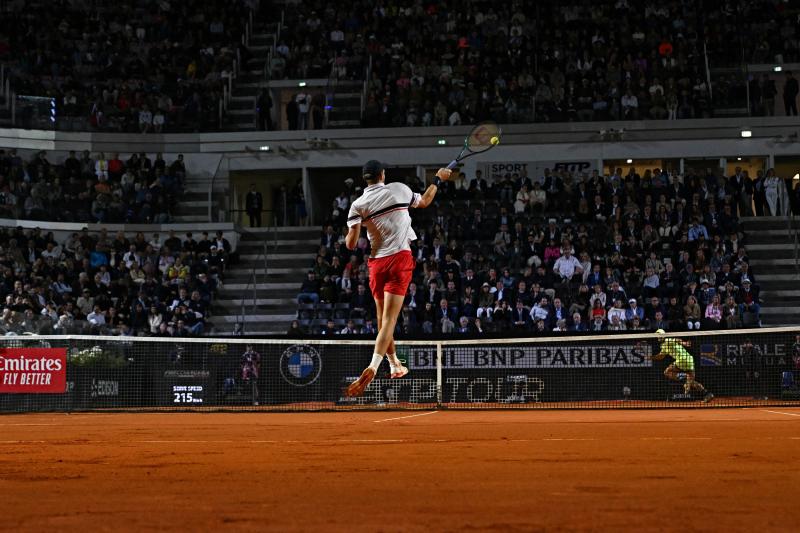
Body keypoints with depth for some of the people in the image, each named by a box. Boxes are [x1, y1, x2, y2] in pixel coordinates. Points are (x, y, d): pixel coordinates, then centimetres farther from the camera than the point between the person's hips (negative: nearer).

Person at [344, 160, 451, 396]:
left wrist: (349, 235, 16)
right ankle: (372, 368, -27)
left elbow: (351, 244, -7)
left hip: (376, 262, 2)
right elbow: (424, 201, 22)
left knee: (383, 317, 19)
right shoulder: (399, 190, 1)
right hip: (400, 258, -2)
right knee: (389, 318, -11)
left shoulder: (358, 205, -1)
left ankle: (394, 364, 29)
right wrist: (438, 179, 37)